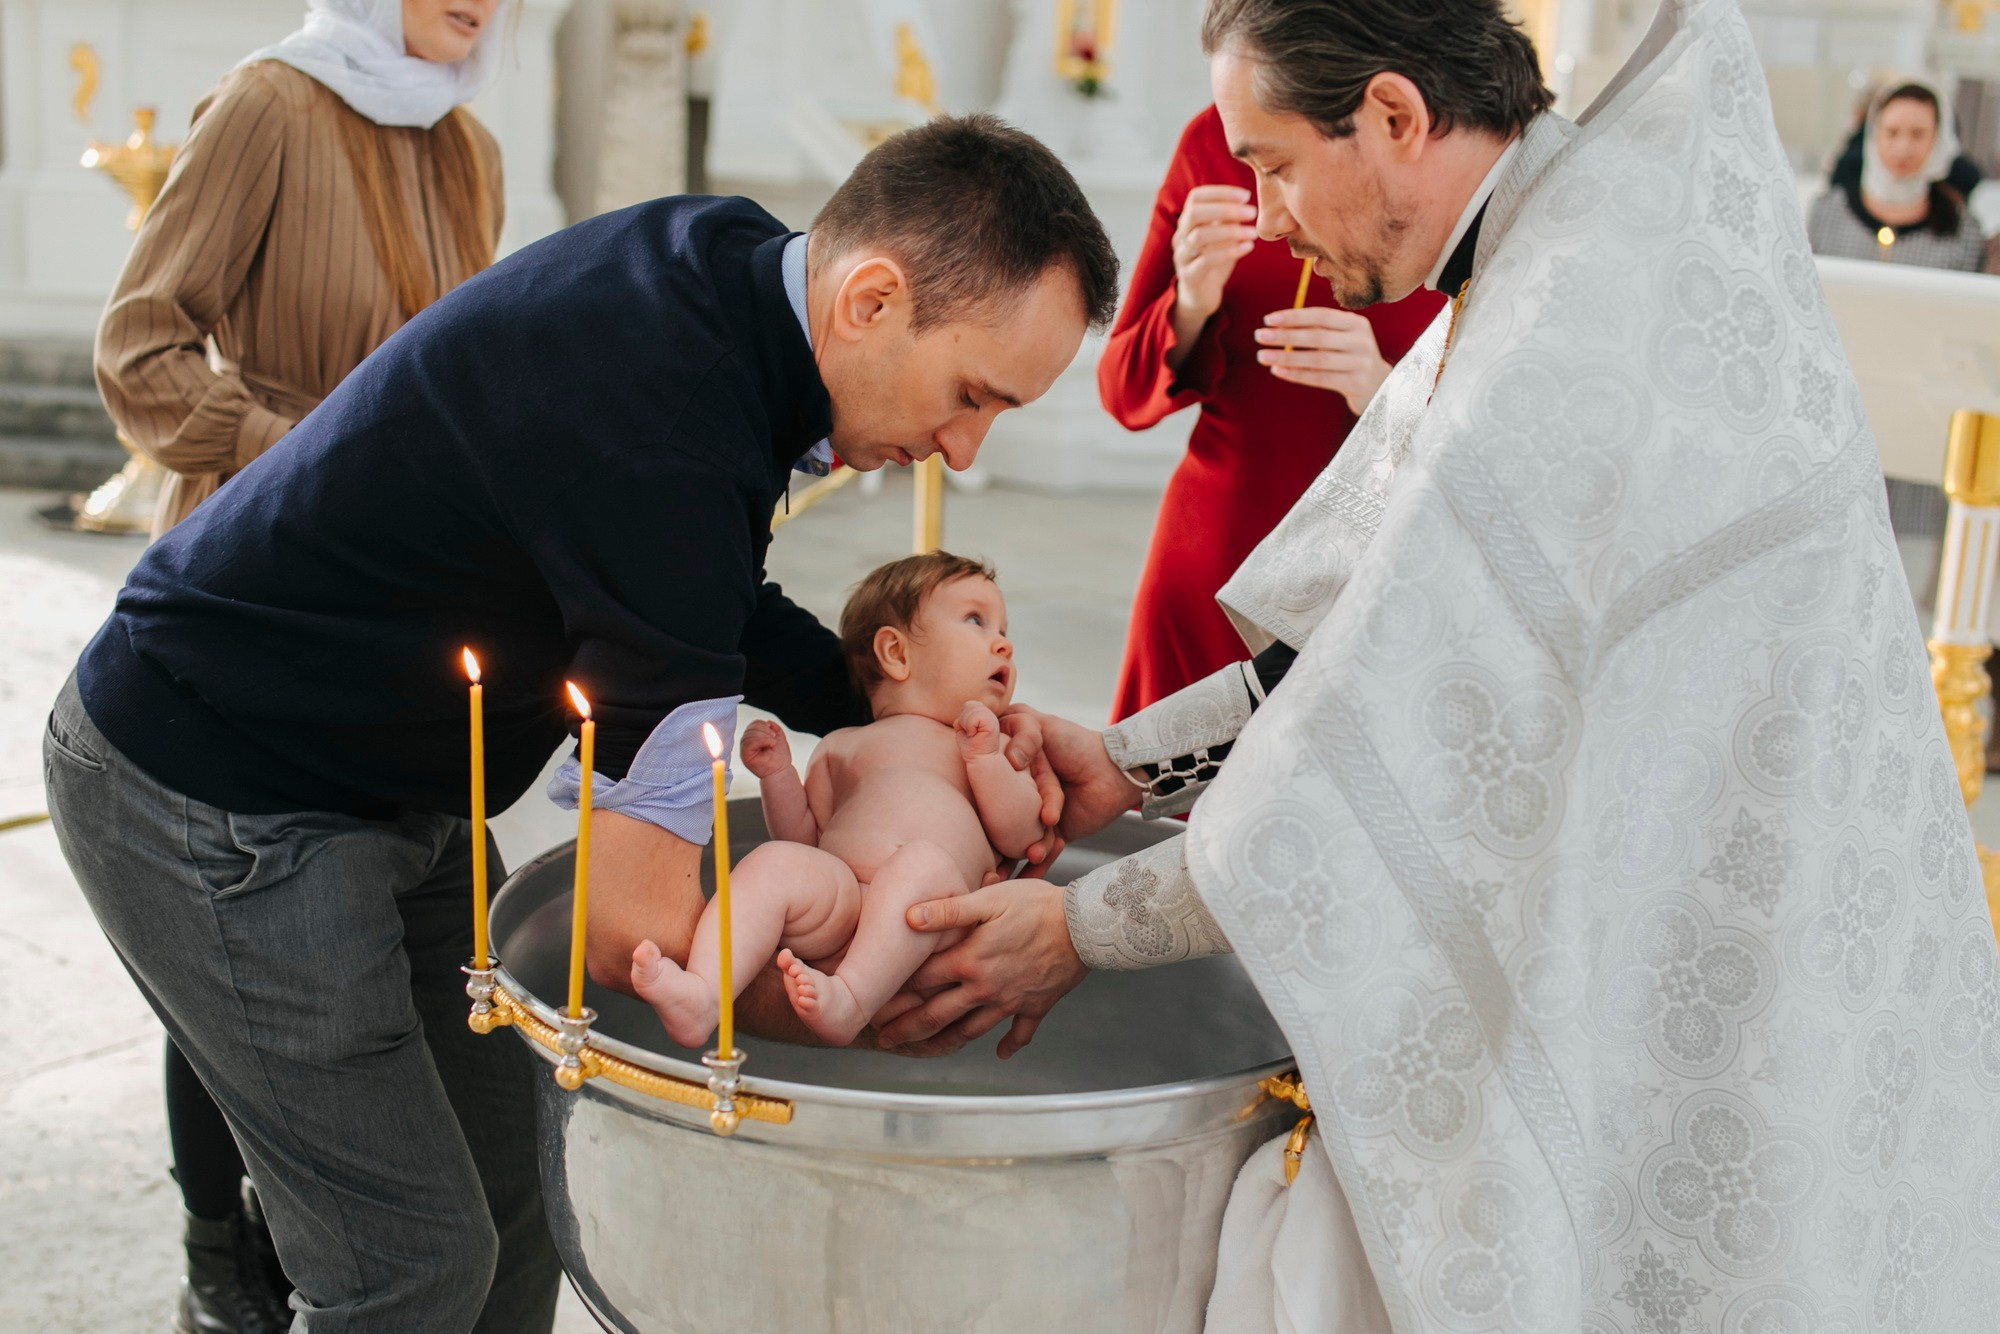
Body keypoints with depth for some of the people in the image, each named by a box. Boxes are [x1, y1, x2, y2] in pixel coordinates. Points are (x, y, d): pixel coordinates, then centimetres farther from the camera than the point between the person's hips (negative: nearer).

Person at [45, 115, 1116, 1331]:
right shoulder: (665, 430, -34)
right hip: (215, 806, -9)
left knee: (518, 1182, 11)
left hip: (382, 780, 9)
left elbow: (720, 606, 14)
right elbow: (642, 931, -31)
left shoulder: (727, 263, -4)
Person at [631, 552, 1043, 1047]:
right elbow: (807, 840, 26)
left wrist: (984, 757, 4)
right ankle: (702, 995, -44)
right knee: (775, 861, -27)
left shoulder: (994, 746, 30)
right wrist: (778, 774, 13)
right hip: (838, 899, 2)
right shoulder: (841, 746, 32)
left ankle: (851, 1000, -48)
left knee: (923, 862, -34)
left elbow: (1022, 838, 14)